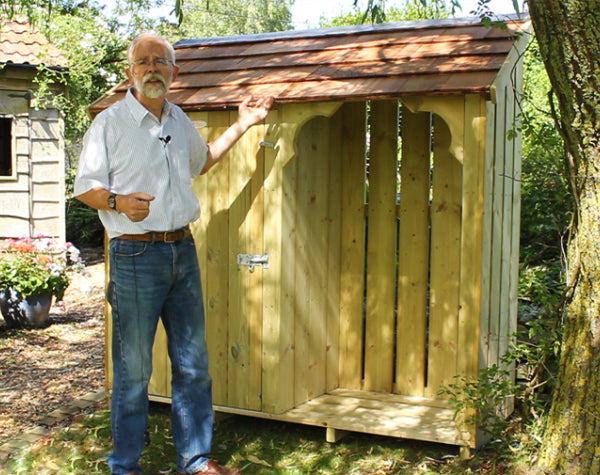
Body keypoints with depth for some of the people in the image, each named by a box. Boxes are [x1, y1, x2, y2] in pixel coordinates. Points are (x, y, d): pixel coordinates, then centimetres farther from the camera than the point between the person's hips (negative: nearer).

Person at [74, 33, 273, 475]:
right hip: (135, 255, -6)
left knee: (193, 364, 10)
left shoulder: (180, 120, 13)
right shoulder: (110, 123, -4)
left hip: (183, 250, 6)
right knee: (133, 369, 0)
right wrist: (119, 201, -23)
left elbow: (200, 162, 32)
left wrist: (241, 126, 27)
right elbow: (85, 187, -3)